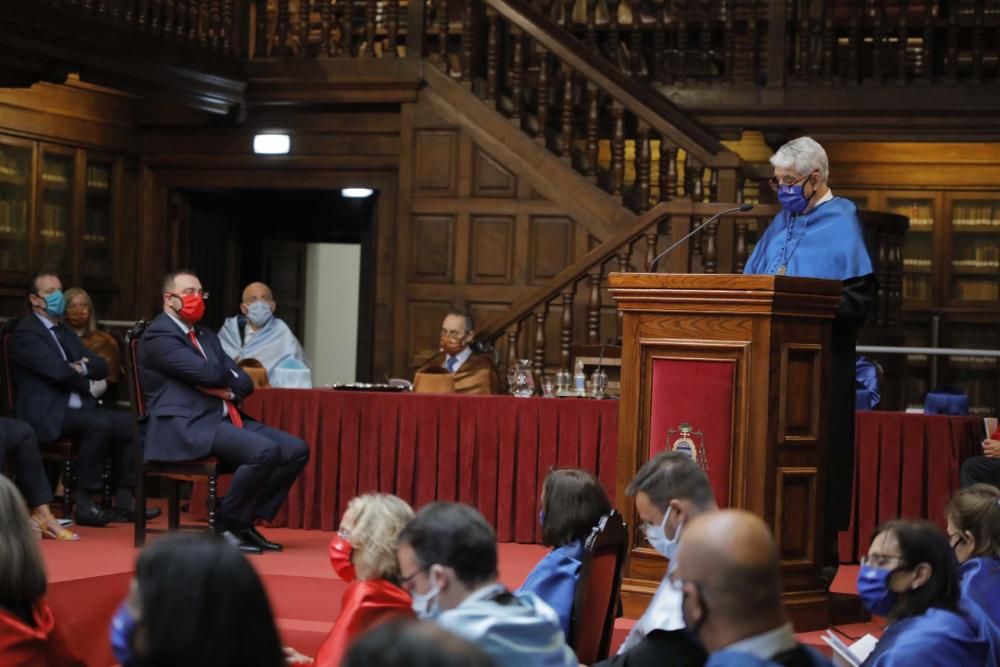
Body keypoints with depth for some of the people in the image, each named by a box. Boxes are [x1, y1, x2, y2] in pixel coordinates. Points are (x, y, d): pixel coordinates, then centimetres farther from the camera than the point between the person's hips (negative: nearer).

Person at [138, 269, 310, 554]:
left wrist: (226, 389, -6)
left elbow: (245, 383, 17)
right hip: (186, 427, -9)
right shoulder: (158, 335, -5)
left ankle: (246, 520, 1)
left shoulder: (207, 336, 24)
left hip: (224, 419, 9)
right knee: (264, 451, -30)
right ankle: (226, 524, -13)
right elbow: (207, 373, -17)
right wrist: (229, 377, 5)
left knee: (296, 450, -7)